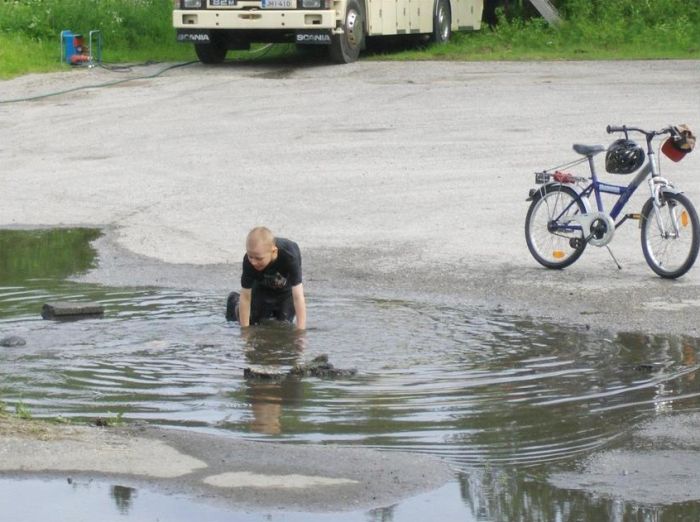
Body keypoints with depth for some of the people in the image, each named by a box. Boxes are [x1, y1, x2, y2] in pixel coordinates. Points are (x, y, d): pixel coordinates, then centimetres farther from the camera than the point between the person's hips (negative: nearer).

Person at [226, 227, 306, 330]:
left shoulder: (290, 256, -44)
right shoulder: (249, 261, -38)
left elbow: (298, 297, -45)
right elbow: (245, 297, -28)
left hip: (286, 290, -1)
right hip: (261, 289, 1)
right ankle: (236, 303, 35)